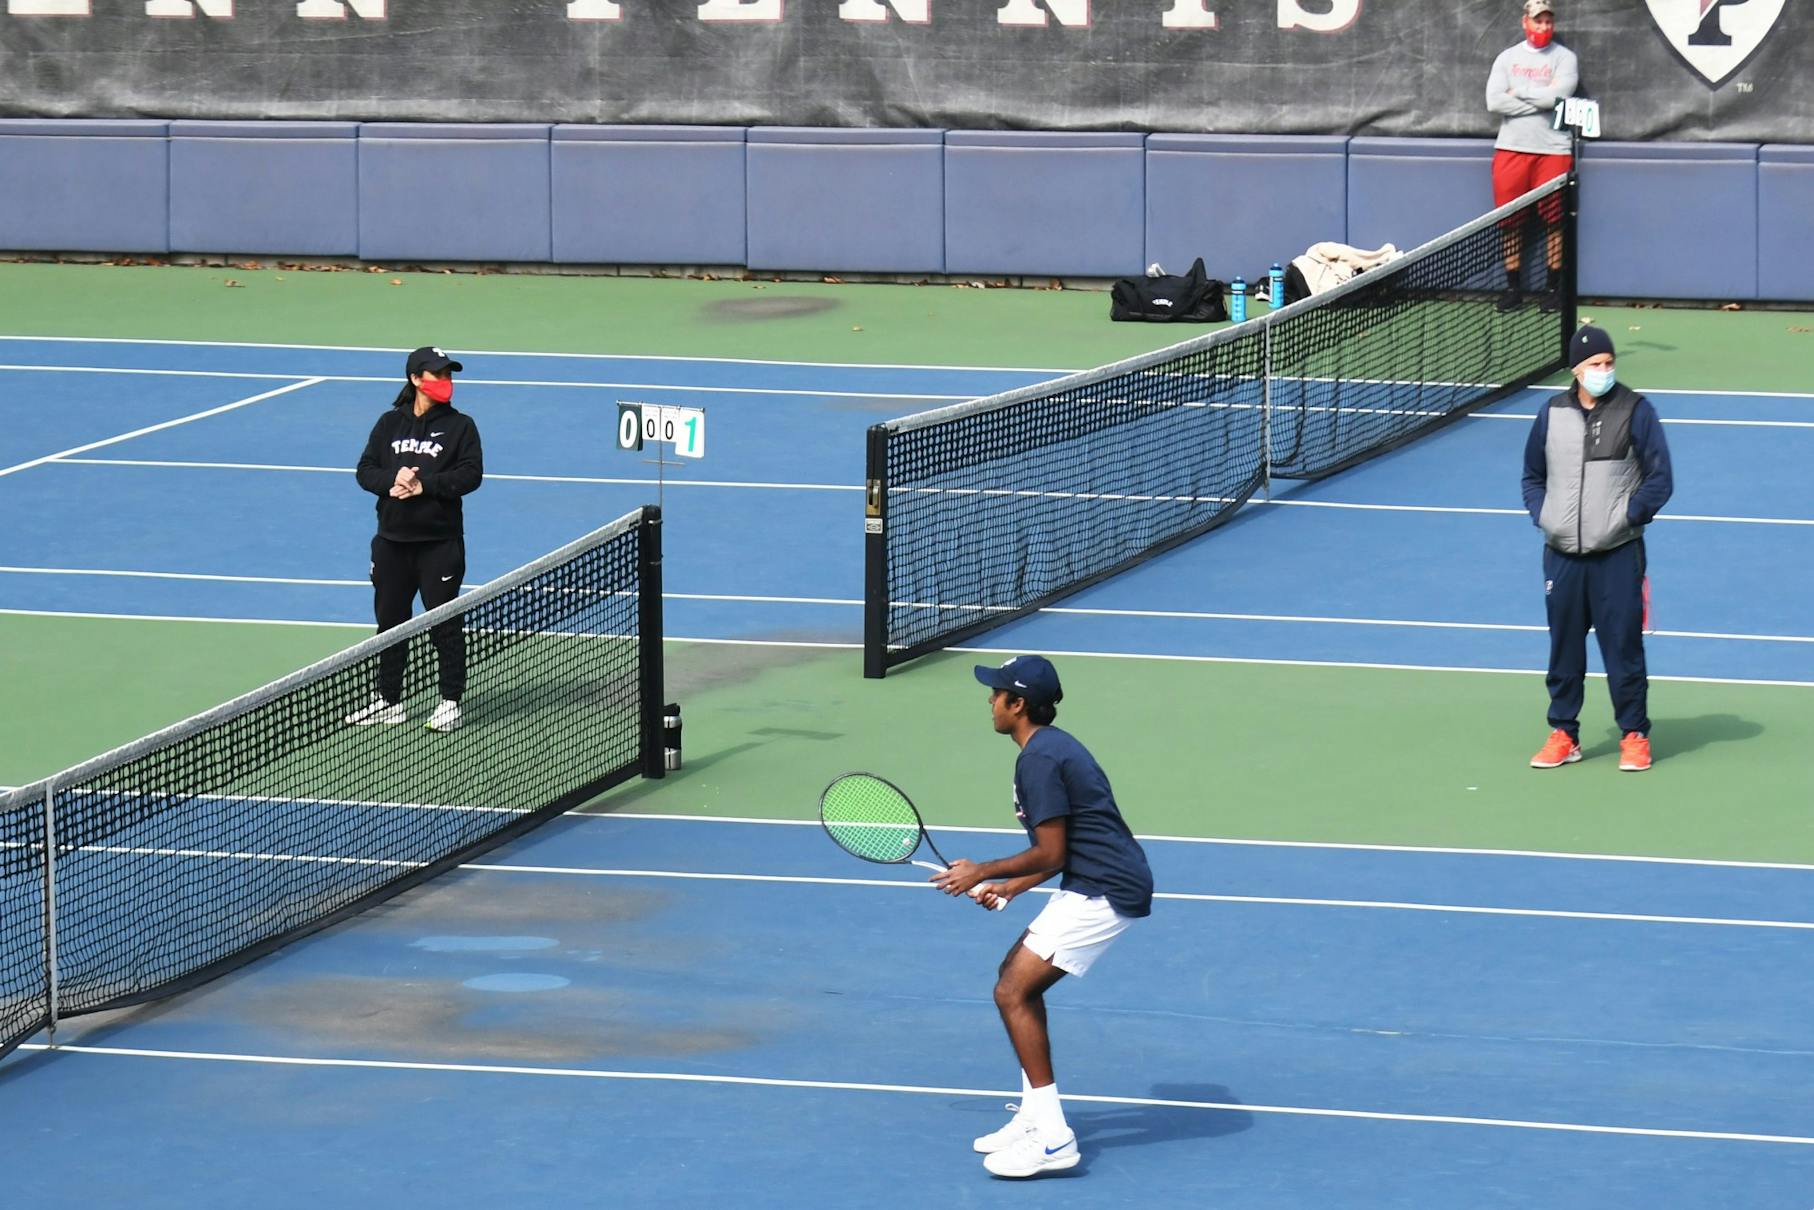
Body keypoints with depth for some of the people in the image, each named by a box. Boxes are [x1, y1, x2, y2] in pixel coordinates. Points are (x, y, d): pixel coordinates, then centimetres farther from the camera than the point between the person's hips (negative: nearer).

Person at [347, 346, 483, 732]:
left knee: (444, 624, -1)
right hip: (392, 541, 4)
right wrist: (392, 482, -16)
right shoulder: (390, 424, 9)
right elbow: (366, 470, 5)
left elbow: (470, 475, -9)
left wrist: (425, 485, -18)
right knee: (390, 620, 11)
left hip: (439, 543, -4)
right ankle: (388, 699, 22)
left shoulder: (459, 425, 0)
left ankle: (450, 703, 7)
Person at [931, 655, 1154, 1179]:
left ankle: (1053, 1138, -14)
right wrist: (1010, 887, 18)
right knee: (1017, 977, 19)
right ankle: (1035, 1117, 20)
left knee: (1014, 992, -12)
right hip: (1100, 885, 11)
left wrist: (983, 873, -4)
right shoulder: (1053, 747, 17)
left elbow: (1051, 854, -17)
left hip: (1104, 892, -11)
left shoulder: (1039, 759, -16)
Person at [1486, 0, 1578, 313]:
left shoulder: (1564, 58, 2)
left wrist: (1520, 92, -5)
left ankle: (1553, 286, 7)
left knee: (1554, 220, -2)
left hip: (1552, 149, -2)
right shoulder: (1507, 58, 8)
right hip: (1511, 148, 2)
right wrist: (1541, 101, -9)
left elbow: (1557, 94, -15)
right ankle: (1513, 286, 10)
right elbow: (1494, 101, -6)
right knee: (1510, 220, 2)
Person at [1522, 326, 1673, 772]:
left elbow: (1659, 479, -3)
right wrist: (1543, 517, 1)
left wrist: (1627, 517, -11)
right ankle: (1563, 735, 20)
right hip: (1562, 554, 3)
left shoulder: (1635, 411, -4)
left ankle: (1634, 735, 9)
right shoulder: (1551, 414, 6)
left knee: (1623, 647, -1)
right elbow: (1533, 477, 18)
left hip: (1617, 555, -3)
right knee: (1563, 647, 10)